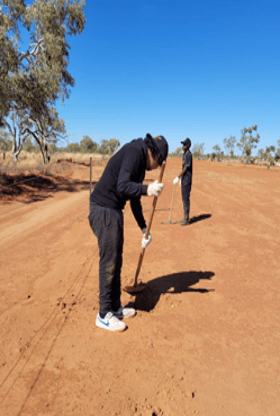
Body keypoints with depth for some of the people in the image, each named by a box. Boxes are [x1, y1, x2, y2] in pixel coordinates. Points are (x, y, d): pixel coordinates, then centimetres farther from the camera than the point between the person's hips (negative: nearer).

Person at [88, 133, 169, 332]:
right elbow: (122, 186, -26)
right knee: (108, 262, -3)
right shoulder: (134, 152, -11)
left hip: (114, 211, 10)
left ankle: (115, 308, 30)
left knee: (116, 261, 15)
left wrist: (144, 229, 23)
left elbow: (135, 199, 22)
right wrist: (147, 189, -41)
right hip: (103, 209, -10)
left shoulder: (141, 164, 18)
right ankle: (104, 315, 12)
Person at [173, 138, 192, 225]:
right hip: (184, 179, 10)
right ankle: (185, 217, 22)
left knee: (186, 198, -8)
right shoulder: (184, 154, 16)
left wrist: (178, 177, -22)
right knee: (184, 198, 13)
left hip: (187, 180, -10)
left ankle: (186, 219, -3)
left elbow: (185, 168, -20)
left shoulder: (189, 154, -14)